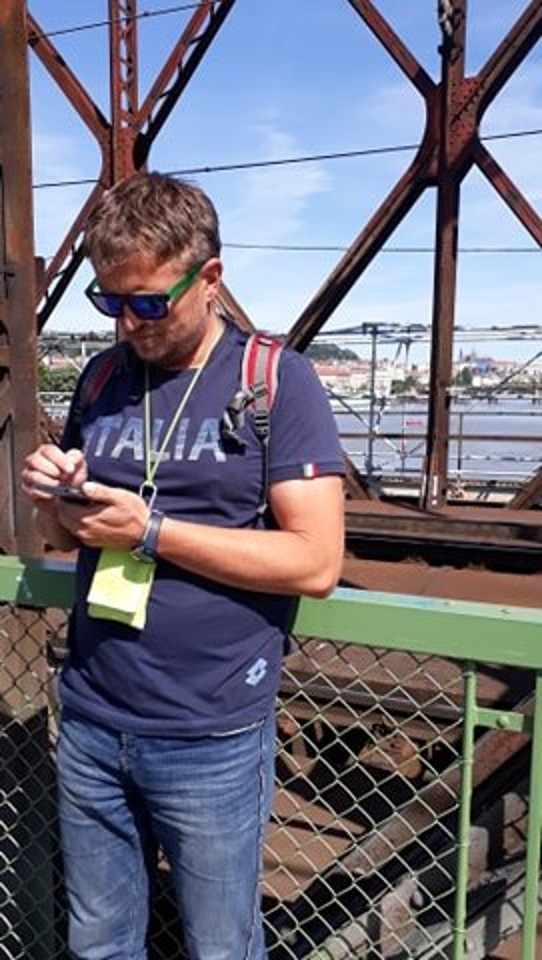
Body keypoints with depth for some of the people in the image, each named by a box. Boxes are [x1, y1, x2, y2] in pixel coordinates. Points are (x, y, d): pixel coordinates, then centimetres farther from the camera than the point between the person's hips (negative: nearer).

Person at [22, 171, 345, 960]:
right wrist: (55, 502, -7)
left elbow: (316, 562, -15)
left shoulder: (276, 381, -9)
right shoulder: (101, 379, 7)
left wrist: (152, 530, -19)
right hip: (89, 724, 5)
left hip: (212, 740, -4)